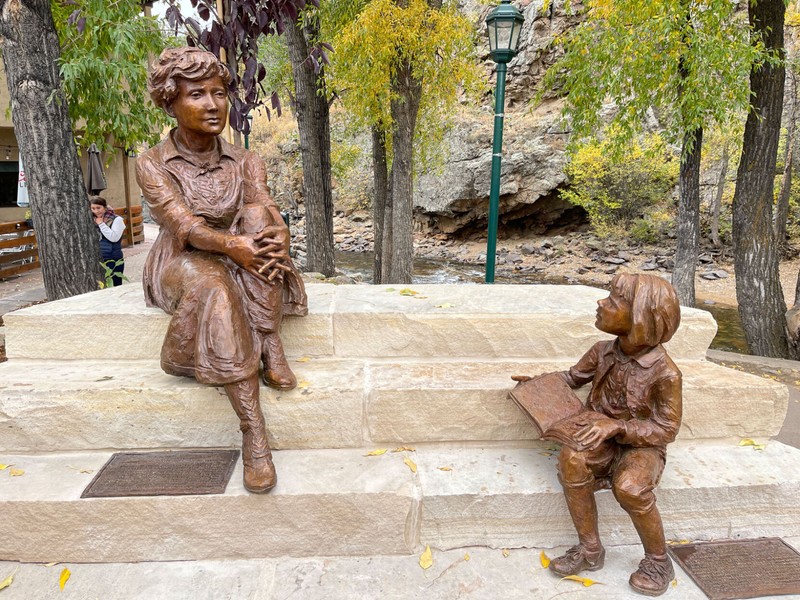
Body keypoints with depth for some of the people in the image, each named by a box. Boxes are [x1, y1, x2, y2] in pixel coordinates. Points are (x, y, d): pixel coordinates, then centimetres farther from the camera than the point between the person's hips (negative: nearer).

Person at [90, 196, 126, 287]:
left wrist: (101, 224, -14)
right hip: (97, 260, 5)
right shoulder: (93, 220, 8)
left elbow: (114, 237, -19)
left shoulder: (116, 220, -6)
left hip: (113, 260, -5)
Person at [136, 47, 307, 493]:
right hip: (183, 265, -3)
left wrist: (278, 238, -38)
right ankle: (253, 431, -43)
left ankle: (271, 348, -33)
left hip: (240, 266, 3)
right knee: (216, 288, -39)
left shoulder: (246, 162, 2)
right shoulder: (153, 165, -6)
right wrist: (231, 245, -42)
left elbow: (268, 215, -13)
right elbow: (183, 226, -21)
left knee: (256, 215, -28)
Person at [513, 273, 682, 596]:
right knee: (571, 459, -30)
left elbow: (665, 429, -13)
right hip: (603, 440, 4)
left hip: (642, 446, -4)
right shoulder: (602, 352, -3)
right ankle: (590, 549, -12)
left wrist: (618, 426, -28)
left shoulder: (665, 373, -18)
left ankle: (658, 560, -5)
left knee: (628, 487, -35)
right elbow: (573, 378, 14)